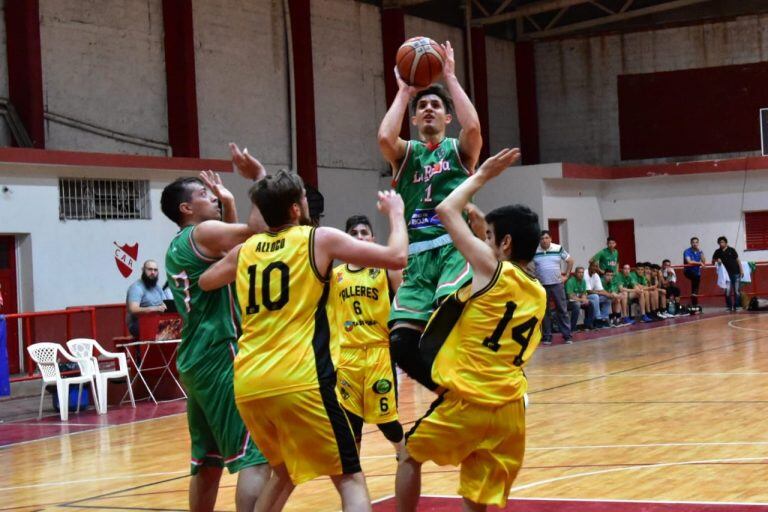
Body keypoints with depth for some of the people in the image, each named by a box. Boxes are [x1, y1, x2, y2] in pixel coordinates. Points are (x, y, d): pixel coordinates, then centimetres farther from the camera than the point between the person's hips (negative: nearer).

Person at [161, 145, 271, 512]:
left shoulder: (177, 248, 19)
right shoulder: (204, 232, -8)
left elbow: (234, 247, 32)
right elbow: (257, 230, -20)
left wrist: (229, 204, 26)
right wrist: (260, 177, -11)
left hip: (194, 361, 10)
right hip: (220, 357, -10)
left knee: (207, 462, 15)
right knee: (254, 456, -12)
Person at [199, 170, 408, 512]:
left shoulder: (245, 250, 16)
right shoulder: (320, 239, 2)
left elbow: (205, 282, 36)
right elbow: (397, 257, 1)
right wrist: (395, 213, 19)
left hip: (248, 385, 6)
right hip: (300, 381, -6)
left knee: (284, 473, 26)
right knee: (350, 479, 2)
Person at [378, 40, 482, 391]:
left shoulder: (459, 149, 12)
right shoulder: (406, 153, 16)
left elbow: (473, 127, -12)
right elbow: (384, 137, -9)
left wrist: (450, 77, -3)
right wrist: (403, 92, 3)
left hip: (455, 247, -3)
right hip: (418, 256, 3)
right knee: (402, 342, -11)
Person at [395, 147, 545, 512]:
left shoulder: (491, 267, -7)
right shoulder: (538, 294, 13)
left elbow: (446, 210, -2)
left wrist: (482, 175, 10)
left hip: (466, 402, -5)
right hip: (510, 411, 6)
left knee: (410, 455, 20)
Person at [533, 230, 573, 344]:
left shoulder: (559, 249, 0)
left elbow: (570, 260, 11)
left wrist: (566, 275, 6)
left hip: (557, 284, 0)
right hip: (541, 285, 0)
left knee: (562, 310, 1)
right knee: (544, 312, 4)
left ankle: (567, 335, 5)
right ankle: (546, 337, 10)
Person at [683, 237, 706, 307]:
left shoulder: (699, 251, 3)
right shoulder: (687, 251, -12)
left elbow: (704, 262, -8)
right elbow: (689, 262, -27)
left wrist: (700, 252, -14)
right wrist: (699, 263, -24)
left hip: (697, 272, 6)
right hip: (689, 271, -5)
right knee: (696, 276, -38)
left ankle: (694, 305, 13)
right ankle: (694, 292, -32)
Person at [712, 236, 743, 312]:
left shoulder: (731, 250, -1)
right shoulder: (717, 252, 3)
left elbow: (737, 260, 2)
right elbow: (713, 261, 9)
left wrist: (741, 270, -2)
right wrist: (717, 260, -14)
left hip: (736, 272, -1)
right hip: (727, 274, 1)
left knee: (737, 290, 1)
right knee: (728, 290, -6)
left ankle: (737, 305, 9)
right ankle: (729, 306, 4)